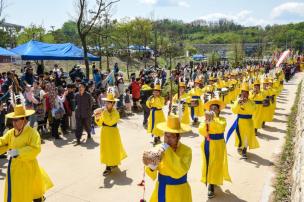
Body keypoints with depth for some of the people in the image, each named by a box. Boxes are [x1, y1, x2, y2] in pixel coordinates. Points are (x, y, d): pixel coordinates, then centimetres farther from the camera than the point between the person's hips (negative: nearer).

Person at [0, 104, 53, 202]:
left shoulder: (32, 133, -19)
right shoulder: (11, 132, 4)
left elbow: (35, 149, -28)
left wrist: (18, 152, -32)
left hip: (26, 168, -7)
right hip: (14, 167, 7)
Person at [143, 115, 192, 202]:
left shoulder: (186, 150, -15)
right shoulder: (159, 148, -6)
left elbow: (180, 171, -29)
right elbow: (153, 175, -5)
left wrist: (168, 151, -31)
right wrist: (152, 167, -27)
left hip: (178, 193, -3)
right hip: (160, 191, 3)